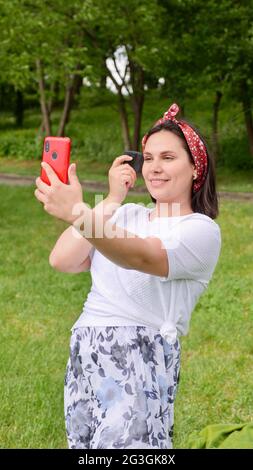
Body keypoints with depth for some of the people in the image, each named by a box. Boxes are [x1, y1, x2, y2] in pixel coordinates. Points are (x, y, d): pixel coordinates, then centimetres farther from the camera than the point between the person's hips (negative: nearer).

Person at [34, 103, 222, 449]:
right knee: (84, 446, 9)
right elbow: (62, 261, 3)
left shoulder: (202, 229, -4)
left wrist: (78, 214, -40)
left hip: (140, 359, -6)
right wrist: (111, 199, 0)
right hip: (83, 357, 6)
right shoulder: (127, 214, 16)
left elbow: (141, 257, -25)